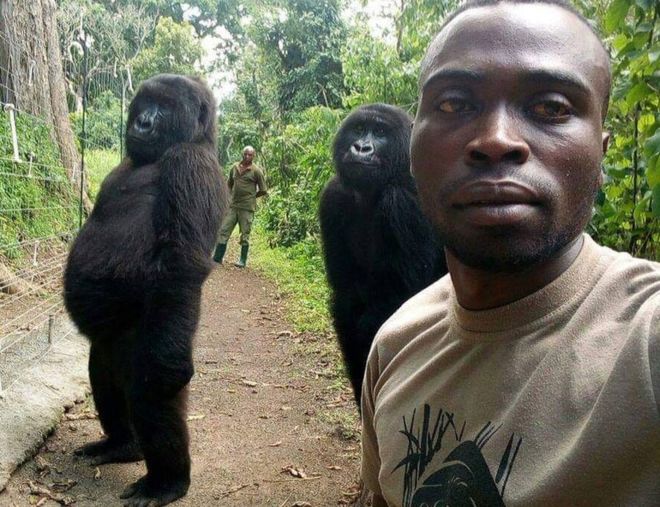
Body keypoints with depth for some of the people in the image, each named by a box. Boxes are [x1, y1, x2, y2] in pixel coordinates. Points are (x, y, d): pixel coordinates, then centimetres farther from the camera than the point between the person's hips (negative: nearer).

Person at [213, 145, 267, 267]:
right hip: (233, 206, 5)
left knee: (245, 235, 2)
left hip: (247, 207, -5)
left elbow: (263, 190, -2)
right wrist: (234, 194, 14)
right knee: (223, 231, 3)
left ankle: (243, 261, 12)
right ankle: (217, 258, 8)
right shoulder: (235, 167, 9)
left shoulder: (256, 170, -5)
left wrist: (251, 196, 4)